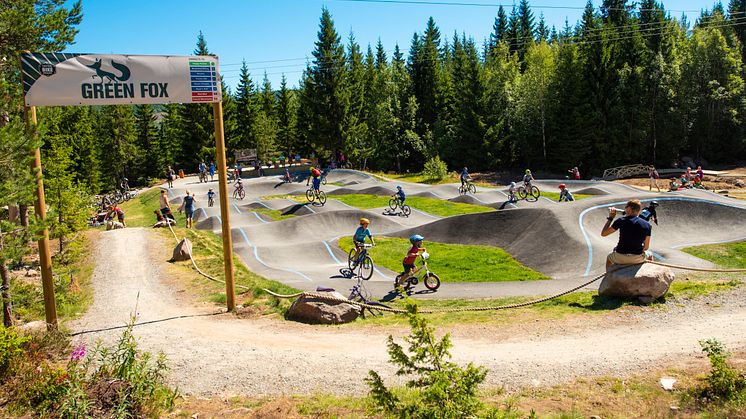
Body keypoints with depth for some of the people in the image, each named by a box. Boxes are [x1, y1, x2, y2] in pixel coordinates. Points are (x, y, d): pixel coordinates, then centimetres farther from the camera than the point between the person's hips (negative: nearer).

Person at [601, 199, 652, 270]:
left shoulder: (622, 221, -9)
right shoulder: (647, 225, -3)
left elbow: (603, 233, -2)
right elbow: (646, 247, 4)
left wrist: (610, 218, 6)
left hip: (620, 258, -1)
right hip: (638, 259, 1)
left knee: (609, 257, 35)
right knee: (649, 255, 37)